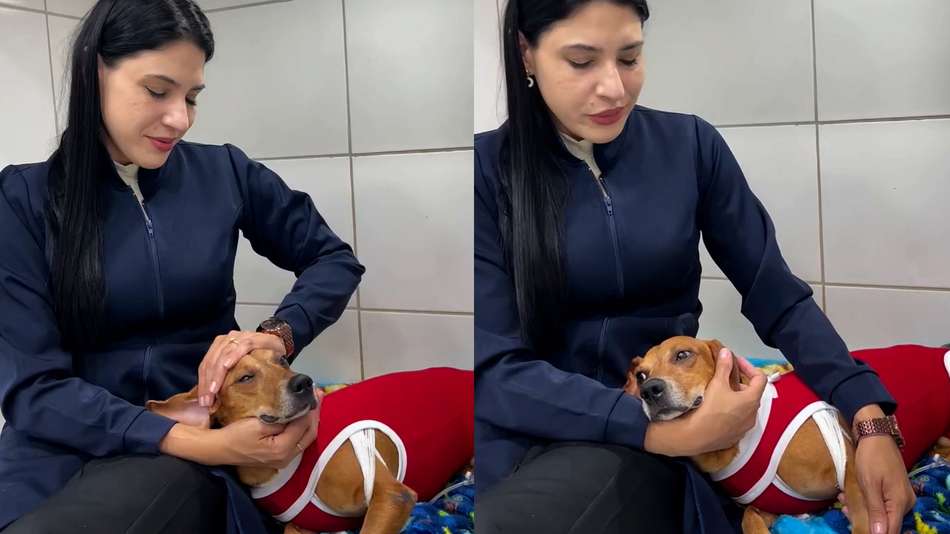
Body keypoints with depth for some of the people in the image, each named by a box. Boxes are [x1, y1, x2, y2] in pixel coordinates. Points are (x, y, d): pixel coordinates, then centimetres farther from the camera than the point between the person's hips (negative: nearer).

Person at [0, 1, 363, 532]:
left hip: (198, 443, 0)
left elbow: (334, 259, 11)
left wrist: (279, 333, -12)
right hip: (63, 448, 1)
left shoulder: (225, 173, 2)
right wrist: (203, 444, -23)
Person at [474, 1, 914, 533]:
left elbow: (778, 297, 2)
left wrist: (869, 415, -14)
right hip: (523, 438, 0)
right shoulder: (488, 168, -6)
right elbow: (494, 369, -13)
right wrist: (670, 431, -23)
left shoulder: (690, 145, 1)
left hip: (643, 452, 0)